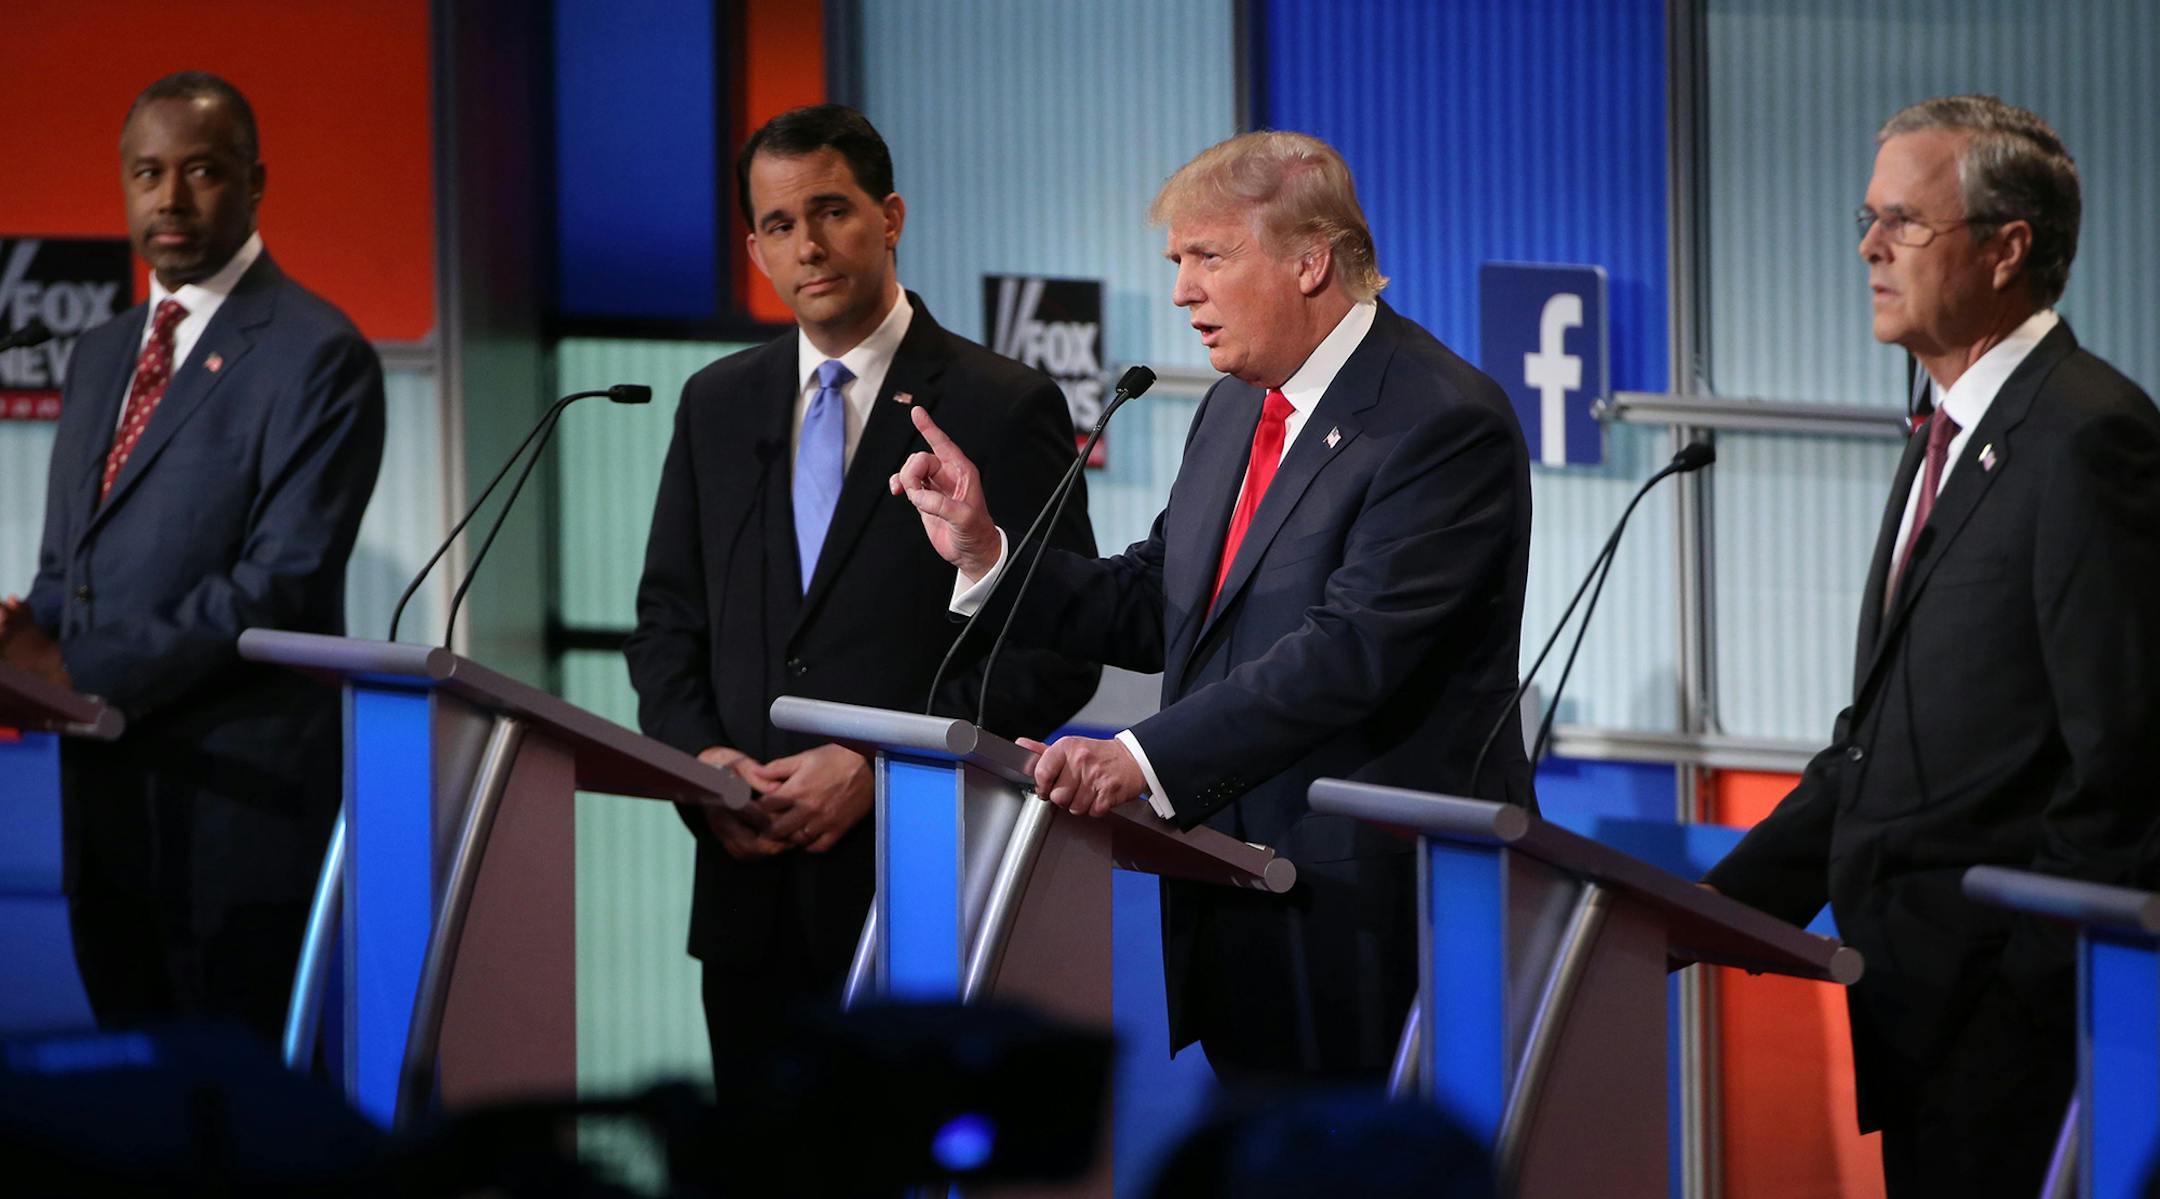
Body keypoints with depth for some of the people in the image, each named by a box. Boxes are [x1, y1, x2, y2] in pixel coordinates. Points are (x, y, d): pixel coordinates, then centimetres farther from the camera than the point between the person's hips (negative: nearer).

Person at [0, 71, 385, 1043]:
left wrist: (86, 670, -17)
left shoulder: (318, 357, -8)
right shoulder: (102, 356, 18)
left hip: (236, 799, -7)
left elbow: (283, 581, -15)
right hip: (104, 796, 7)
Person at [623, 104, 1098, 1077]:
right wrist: (701, 758, -4)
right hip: (749, 880, 5)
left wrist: (876, 768, -14)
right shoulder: (717, 405, 14)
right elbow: (666, 622, 16)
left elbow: (1057, 651, -6)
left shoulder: (1005, 409, -2)